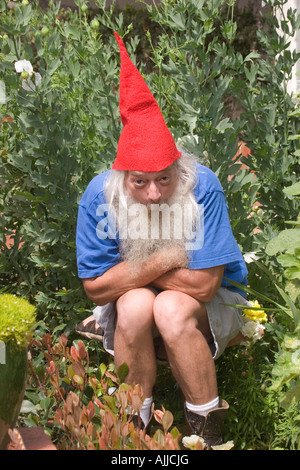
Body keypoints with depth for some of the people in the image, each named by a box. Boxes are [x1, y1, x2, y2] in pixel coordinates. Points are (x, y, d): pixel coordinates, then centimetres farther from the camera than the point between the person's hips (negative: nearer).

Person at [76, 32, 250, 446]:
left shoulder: (202, 187, -25)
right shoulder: (100, 195, -18)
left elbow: (203, 284, -24)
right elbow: (96, 287, -15)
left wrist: (127, 271, -17)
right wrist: (163, 261, -22)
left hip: (208, 303, -1)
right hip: (129, 303, 2)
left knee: (173, 308, -34)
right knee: (136, 304, -32)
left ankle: (207, 431, -14)